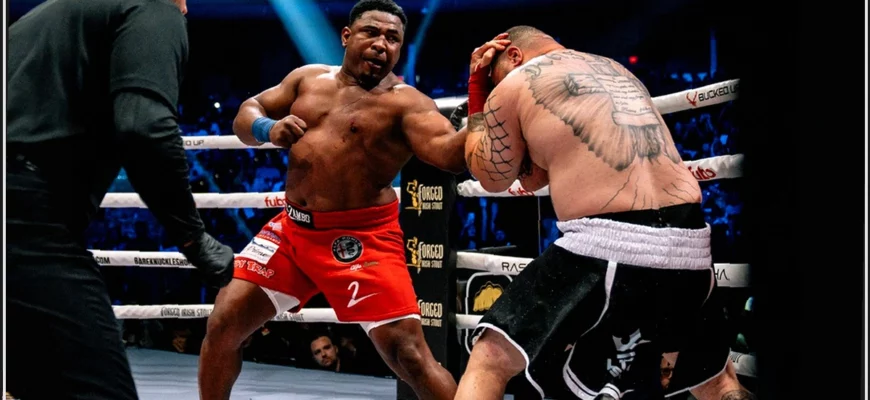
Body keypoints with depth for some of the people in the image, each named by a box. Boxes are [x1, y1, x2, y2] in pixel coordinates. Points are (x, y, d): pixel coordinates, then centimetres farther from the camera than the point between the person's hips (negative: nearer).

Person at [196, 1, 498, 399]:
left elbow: (451, 153, -25)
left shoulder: (406, 102, -8)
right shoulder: (308, 78, 11)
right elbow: (246, 114, 18)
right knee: (223, 323, 4)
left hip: (360, 238, -5)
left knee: (409, 354, -12)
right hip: (292, 228, 6)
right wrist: (268, 129, -6)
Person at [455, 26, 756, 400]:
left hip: (610, 249, -7)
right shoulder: (619, 72, 27)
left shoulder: (515, 84, 6)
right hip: (688, 245, 7)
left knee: (490, 359, 4)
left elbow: (492, 176, 21)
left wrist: (478, 91, 28)